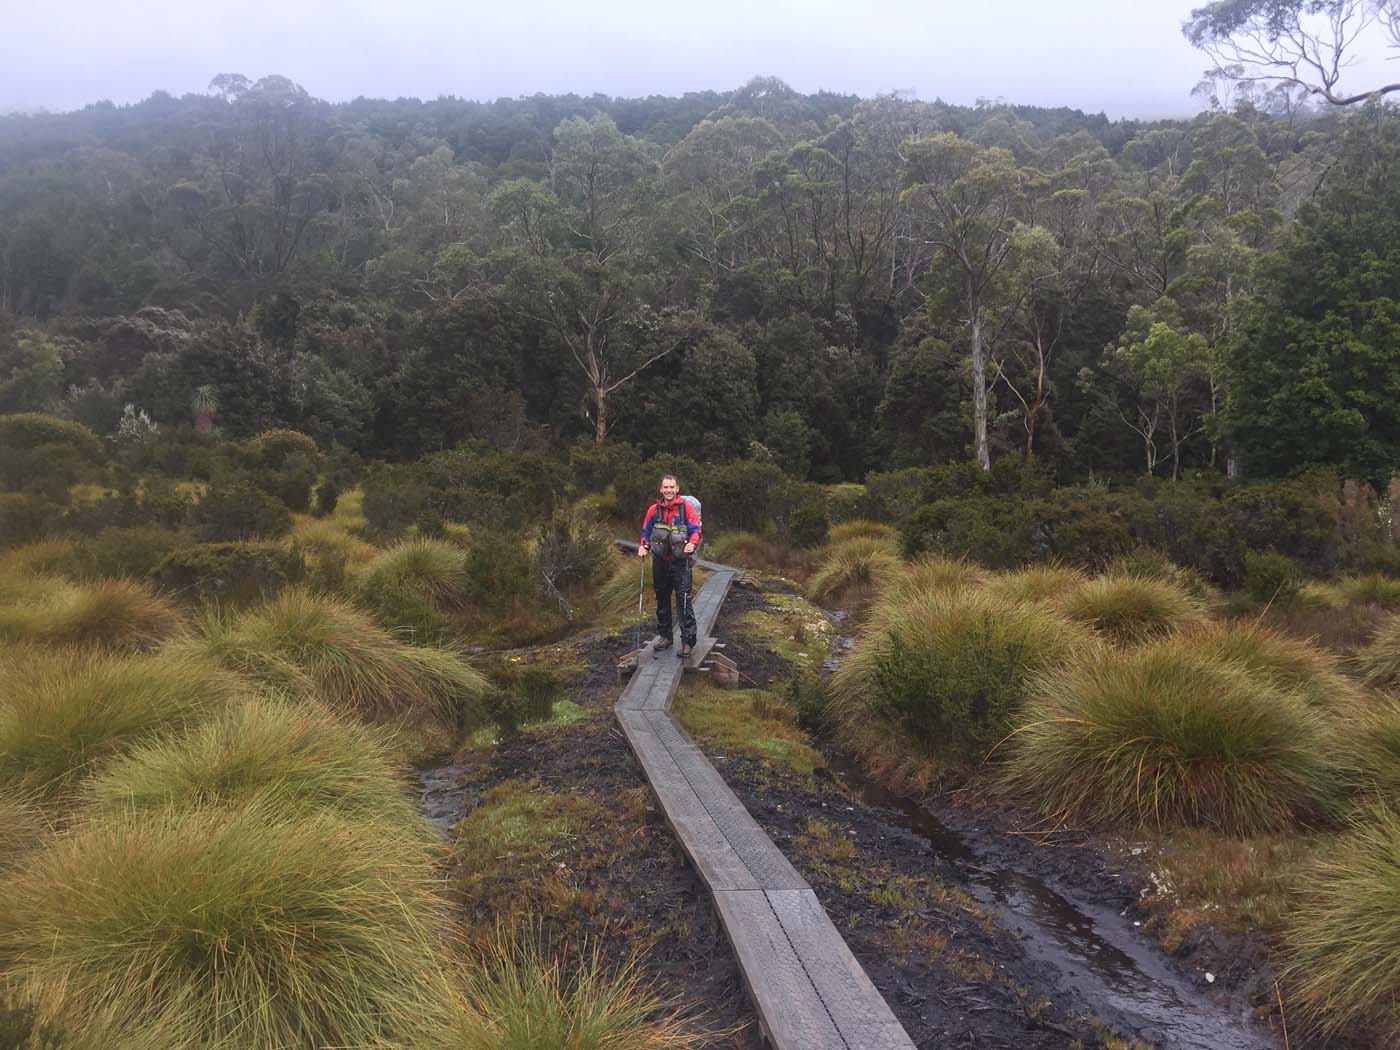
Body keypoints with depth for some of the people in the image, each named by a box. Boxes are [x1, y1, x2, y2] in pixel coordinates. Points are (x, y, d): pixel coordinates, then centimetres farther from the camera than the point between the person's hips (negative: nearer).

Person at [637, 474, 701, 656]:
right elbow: (646, 533, 15)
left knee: (683, 600, -10)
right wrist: (643, 547, -4)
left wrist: (692, 544, -24)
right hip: (660, 562, 4)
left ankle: (688, 641, -7)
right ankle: (665, 636, 26)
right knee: (662, 599, 13)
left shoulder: (686, 508, -1)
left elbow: (696, 530, -4)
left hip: (680, 561, -4)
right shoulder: (654, 510, 8)